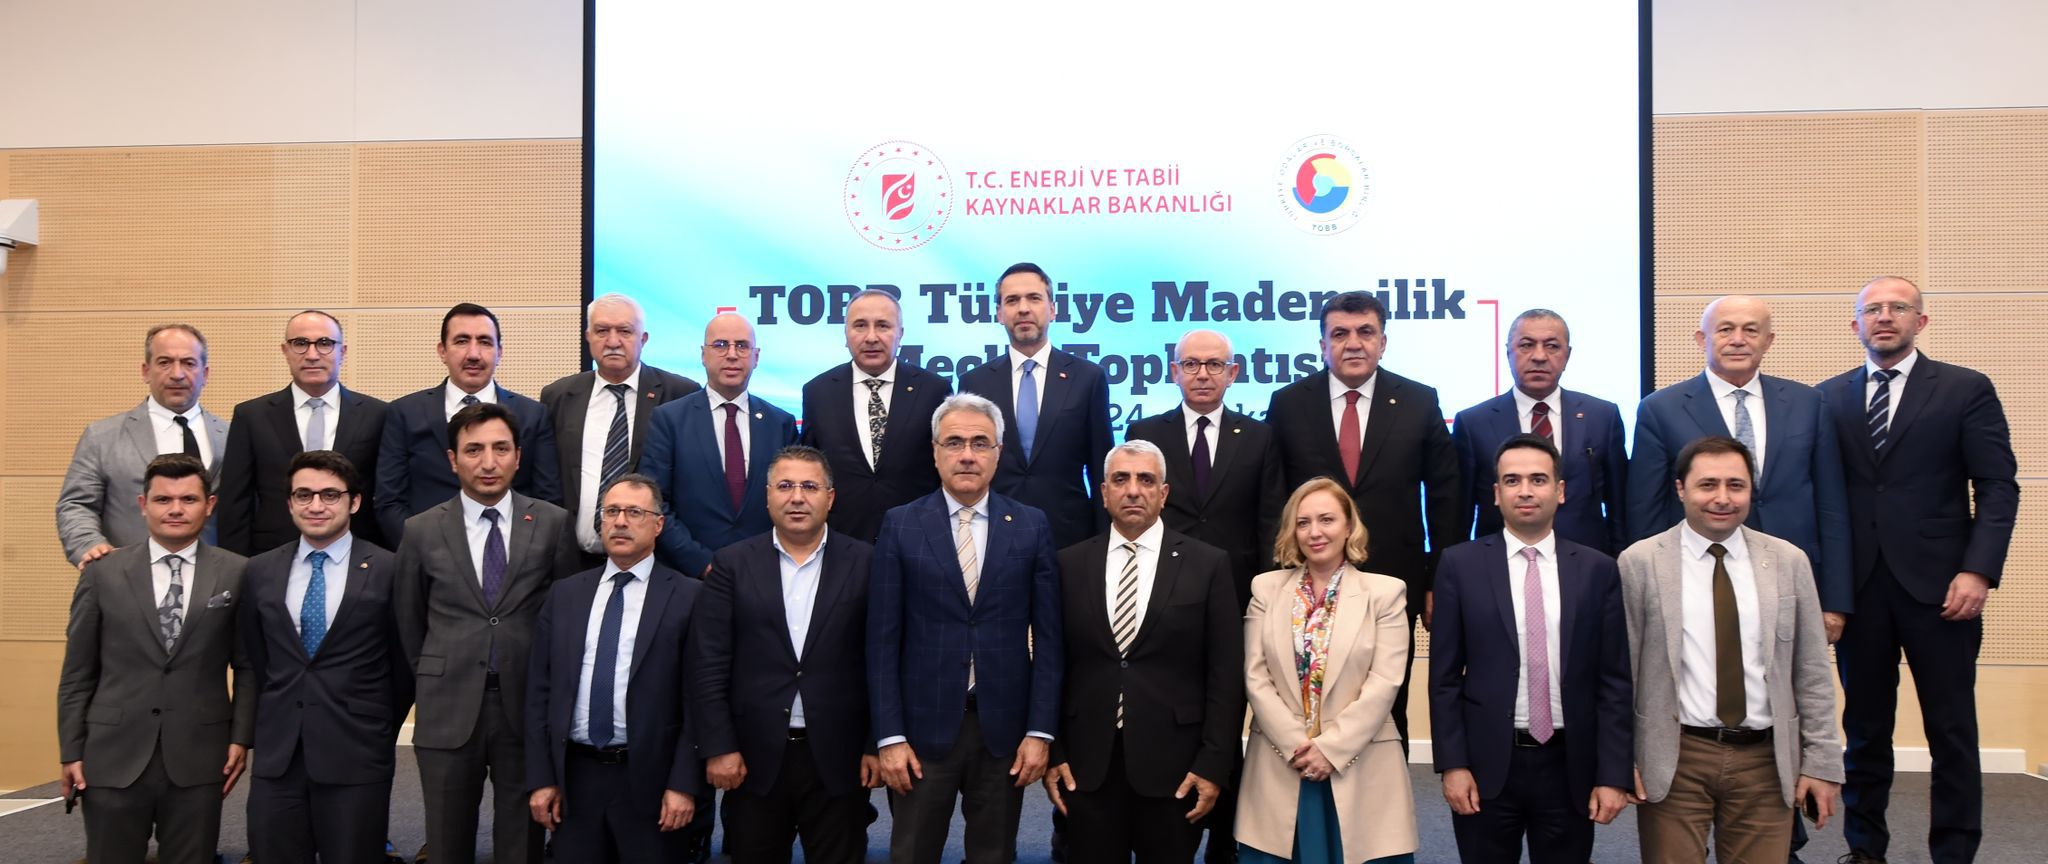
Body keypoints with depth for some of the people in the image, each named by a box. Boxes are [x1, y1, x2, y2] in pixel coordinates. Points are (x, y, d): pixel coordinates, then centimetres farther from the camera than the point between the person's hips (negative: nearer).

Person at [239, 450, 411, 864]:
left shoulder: (389, 571, -5)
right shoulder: (260, 572, 7)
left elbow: (404, 666, 2)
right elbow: (253, 660, 16)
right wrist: (270, 726, 15)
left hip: (356, 759, -3)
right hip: (277, 757, 3)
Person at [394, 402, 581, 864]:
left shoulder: (553, 524, 0)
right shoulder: (421, 531, 2)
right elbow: (407, 622, 12)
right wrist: (431, 682, 13)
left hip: (528, 705, -1)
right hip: (449, 708, 1)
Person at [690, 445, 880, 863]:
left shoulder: (865, 563, 1)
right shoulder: (733, 563, 3)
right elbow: (708, 664, -1)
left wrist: (877, 746, -3)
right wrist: (718, 747, -6)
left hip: (839, 758, 0)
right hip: (753, 758, 1)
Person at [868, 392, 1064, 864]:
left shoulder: (1031, 526, 3)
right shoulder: (901, 525, 0)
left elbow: (1048, 636, 2)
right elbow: (882, 640, -2)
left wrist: (1040, 731, -4)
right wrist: (889, 736, -7)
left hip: (1004, 727, 1)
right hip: (924, 724, -1)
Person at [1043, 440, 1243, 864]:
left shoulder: (1208, 565, 0)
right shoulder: (1069, 565, 5)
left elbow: (1226, 673, -2)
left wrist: (1214, 764, -7)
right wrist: (1052, 753, 1)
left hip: (1174, 765, -1)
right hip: (1087, 765, 1)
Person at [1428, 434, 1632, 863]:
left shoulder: (1597, 570, 3)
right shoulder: (1460, 565, 0)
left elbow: (1614, 680, 2)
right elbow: (1445, 676, -1)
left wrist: (1614, 775, -3)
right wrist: (1452, 764, -6)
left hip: (1569, 765, 1)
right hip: (1486, 764, -1)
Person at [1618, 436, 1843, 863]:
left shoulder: (1789, 561, 6)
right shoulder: (1641, 562, -3)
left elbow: (1812, 673, 8)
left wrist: (1821, 762, 5)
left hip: (1766, 761, 2)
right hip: (1673, 759, -2)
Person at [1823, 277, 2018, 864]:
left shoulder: (1966, 390, 2)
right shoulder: (1830, 397, 8)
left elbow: (1998, 486, -2)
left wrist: (1979, 570, -12)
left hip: (1937, 586, -2)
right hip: (1857, 588, 2)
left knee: (1952, 730, 4)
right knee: (1864, 727, 10)